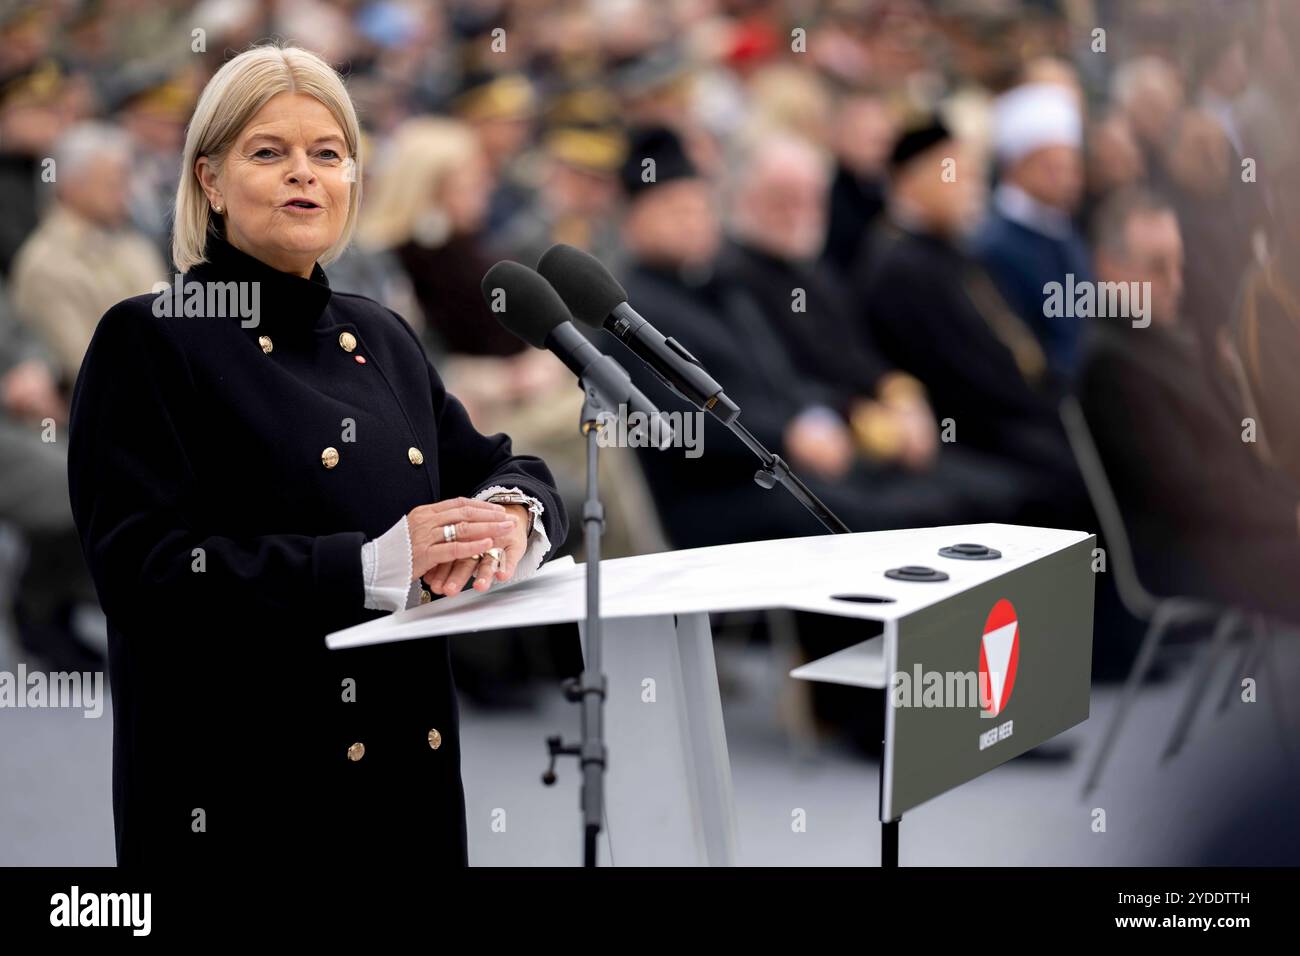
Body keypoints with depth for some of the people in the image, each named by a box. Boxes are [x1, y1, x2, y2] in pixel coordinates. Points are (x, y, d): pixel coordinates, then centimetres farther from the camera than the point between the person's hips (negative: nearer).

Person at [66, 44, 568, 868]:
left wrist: (510, 516, -7)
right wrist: (373, 566, -22)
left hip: (411, 770, 6)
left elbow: (503, 469, 19)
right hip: (239, 792, -6)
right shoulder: (151, 341, -5)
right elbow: (142, 568, -16)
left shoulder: (382, 340, 16)